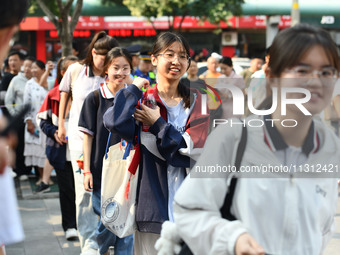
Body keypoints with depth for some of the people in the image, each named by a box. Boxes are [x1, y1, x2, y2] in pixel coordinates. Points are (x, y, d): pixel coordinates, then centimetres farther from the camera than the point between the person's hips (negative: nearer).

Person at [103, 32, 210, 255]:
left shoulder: (197, 102, 7)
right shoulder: (141, 101, 1)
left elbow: (195, 150, -8)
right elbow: (115, 122, -23)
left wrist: (157, 124, -8)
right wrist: (134, 88, -9)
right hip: (153, 203, -2)